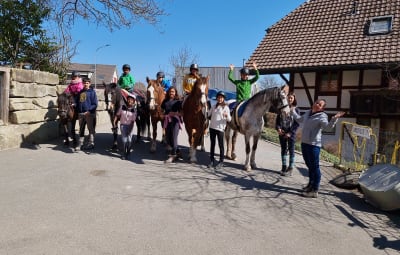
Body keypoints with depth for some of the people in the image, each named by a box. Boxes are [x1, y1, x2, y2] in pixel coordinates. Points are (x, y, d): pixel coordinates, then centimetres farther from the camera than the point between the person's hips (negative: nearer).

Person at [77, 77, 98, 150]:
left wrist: (89, 111, -16)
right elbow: (78, 102, 22)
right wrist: (78, 110, 9)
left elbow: (95, 104, -6)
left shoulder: (92, 92, -1)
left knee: (91, 129, -3)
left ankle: (91, 143, 2)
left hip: (89, 113, -6)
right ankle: (81, 143, 22)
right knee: (81, 129, 12)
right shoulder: (80, 92, 15)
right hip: (81, 113, 6)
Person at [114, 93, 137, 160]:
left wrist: (131, 128, -18)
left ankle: (128, 152, 23)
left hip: (129, 125, 0)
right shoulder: (122, 107, -3)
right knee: (124, 139, -6)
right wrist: (115, 122, -3)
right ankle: (124, 153, 7)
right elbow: (117, 115, 6)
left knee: (129, 140, -3)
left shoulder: (134, 110, -6)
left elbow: (133, 120, -8)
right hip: (123, 125, 0)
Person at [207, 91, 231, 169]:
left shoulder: (226, 107, -4)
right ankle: (212, 160, 20)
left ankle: (221, 161, 10)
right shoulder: (214, 106, 9)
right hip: (212, 127, 5)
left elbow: (229, 119, -8)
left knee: (221, 145, 1)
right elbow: (208, 114, 17)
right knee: (212, 144, 10)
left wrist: (227, 116, -27)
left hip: (220, 128, -4)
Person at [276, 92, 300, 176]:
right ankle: (284, 166, 24)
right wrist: (278, 128, -12)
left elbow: (297, 124, -7)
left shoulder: (296, 110, -4)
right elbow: (278, 120, 6)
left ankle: (290, 169, 12)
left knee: (291, 150, 4)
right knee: (283, 150, 12)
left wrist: (290, 133, -15)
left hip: (291, 134, -3)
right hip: (282, 133, 3)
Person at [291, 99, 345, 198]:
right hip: (304, 143, 8)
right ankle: (310, 185, 35)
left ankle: (315, 191, 3)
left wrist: (335, 118, -43)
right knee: (309, 166, 20)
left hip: (314, 145, -8)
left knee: (314, 167, -3)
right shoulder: (308, 113, 13)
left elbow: (328, 126, -28)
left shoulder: (322, 116, -10)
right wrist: (292, 111, 37)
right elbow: (299, 119, 32)